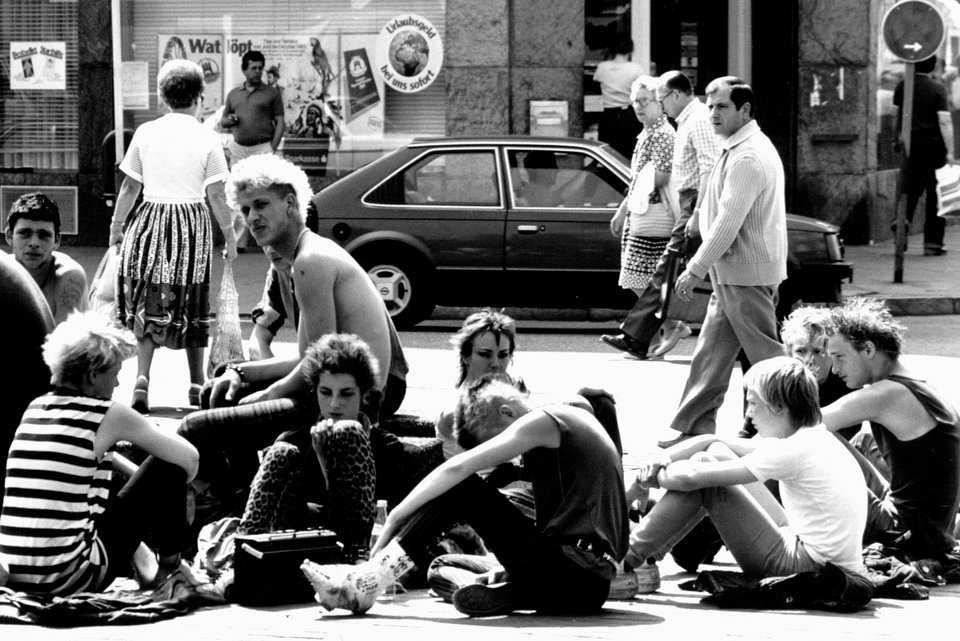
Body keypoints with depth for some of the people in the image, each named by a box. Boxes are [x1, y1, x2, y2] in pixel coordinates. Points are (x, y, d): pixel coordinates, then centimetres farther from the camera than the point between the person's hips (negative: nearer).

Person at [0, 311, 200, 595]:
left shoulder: (36, 407, 11)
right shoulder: (107, 414, -7)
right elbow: (189, 458, 1)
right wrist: (174, 491, 23)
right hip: (67, 579, -7)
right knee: (169, 469, 6)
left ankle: (144, 563, 40)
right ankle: (169, 566, 25)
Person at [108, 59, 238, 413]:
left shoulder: (145, 133, 0)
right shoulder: (207, 138, -5)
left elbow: (129, 187, 3)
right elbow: (216, 195, -5)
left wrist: (117, 224, 15)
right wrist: (230, 233, 5)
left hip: (150, 221, 1)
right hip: (191, 224, -1)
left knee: (148, 304, 6)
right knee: (192, 305, 10)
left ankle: (142, 376, -11)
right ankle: (197, 384, 18)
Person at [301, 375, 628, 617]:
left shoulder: (542, 421, -5)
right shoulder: (571, 419, 22)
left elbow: (457, 469, -11)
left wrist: (395, 518, -7)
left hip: (575, 577, -9)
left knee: (462, 489, -8)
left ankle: (367, 582, -13)